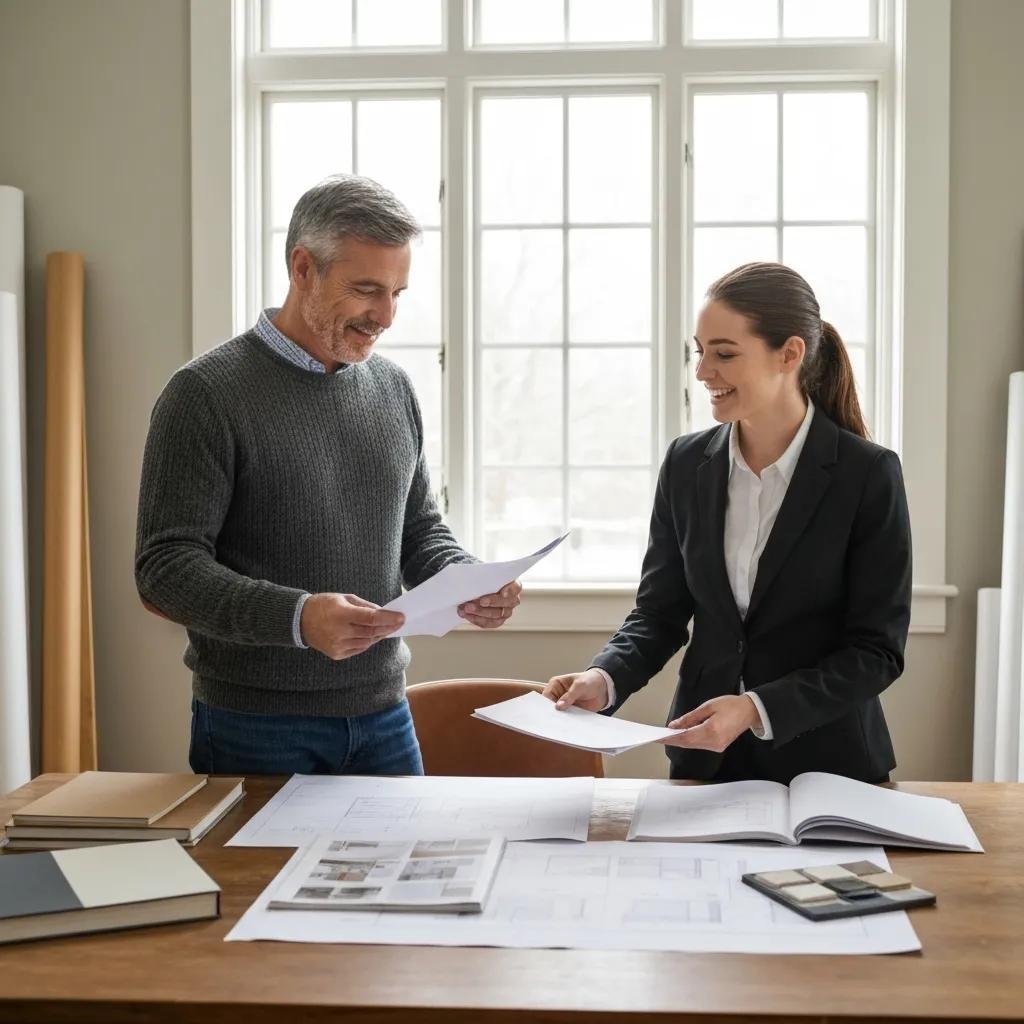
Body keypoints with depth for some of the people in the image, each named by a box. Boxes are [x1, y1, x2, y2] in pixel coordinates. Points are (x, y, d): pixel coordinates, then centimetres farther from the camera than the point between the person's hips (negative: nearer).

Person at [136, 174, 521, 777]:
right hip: (257, 729, -5)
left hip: (384, 719, 5)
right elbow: (165, 570, -16)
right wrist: (297, 617, -31)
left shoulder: (393, 388, 7)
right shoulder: (207, 394, -11)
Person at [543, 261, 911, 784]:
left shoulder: (868, 474, -13)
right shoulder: (686, 463, -1)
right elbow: (660, 612, 5)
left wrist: (758, 709, -24)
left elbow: (877, 649, -13)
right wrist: (605, 678, -15)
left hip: (824, 761, -3)